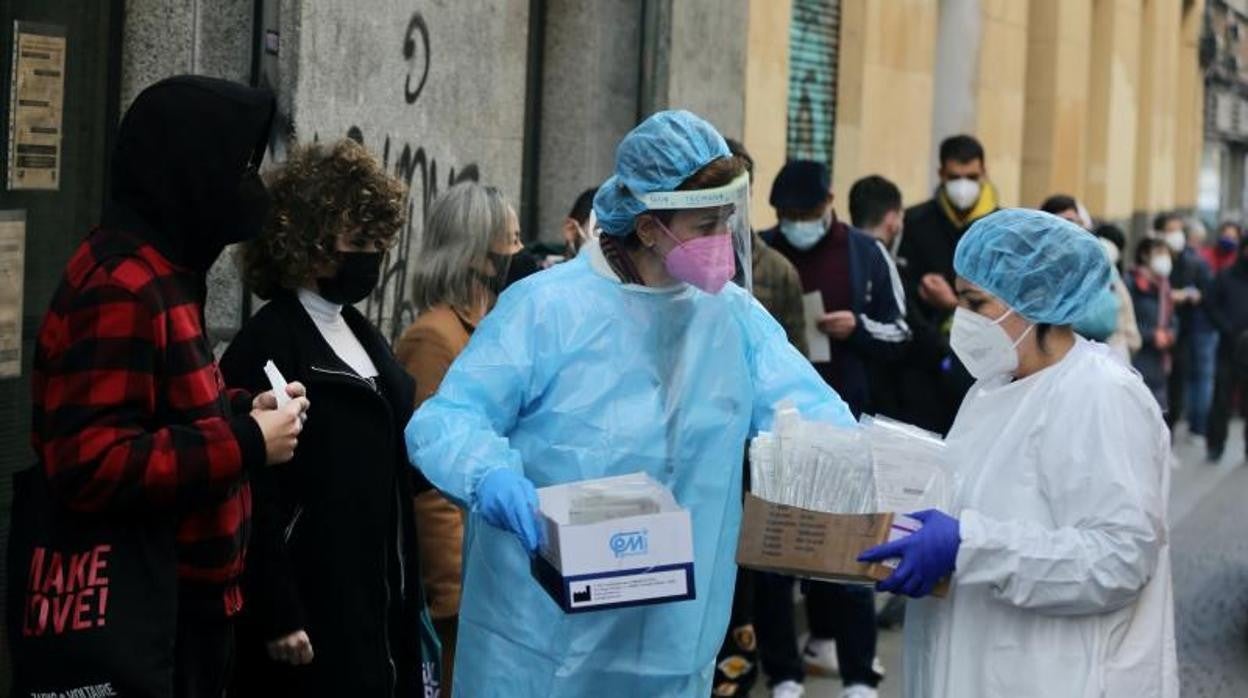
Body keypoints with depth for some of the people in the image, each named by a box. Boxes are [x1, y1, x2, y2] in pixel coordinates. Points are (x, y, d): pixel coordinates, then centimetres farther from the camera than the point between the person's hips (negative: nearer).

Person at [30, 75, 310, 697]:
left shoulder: (156, 275, 13)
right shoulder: (122, 289, -20)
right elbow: (91, 463, -28)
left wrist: (239, 411, 8)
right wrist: (246, 443, -21)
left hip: (183, 605, 10)